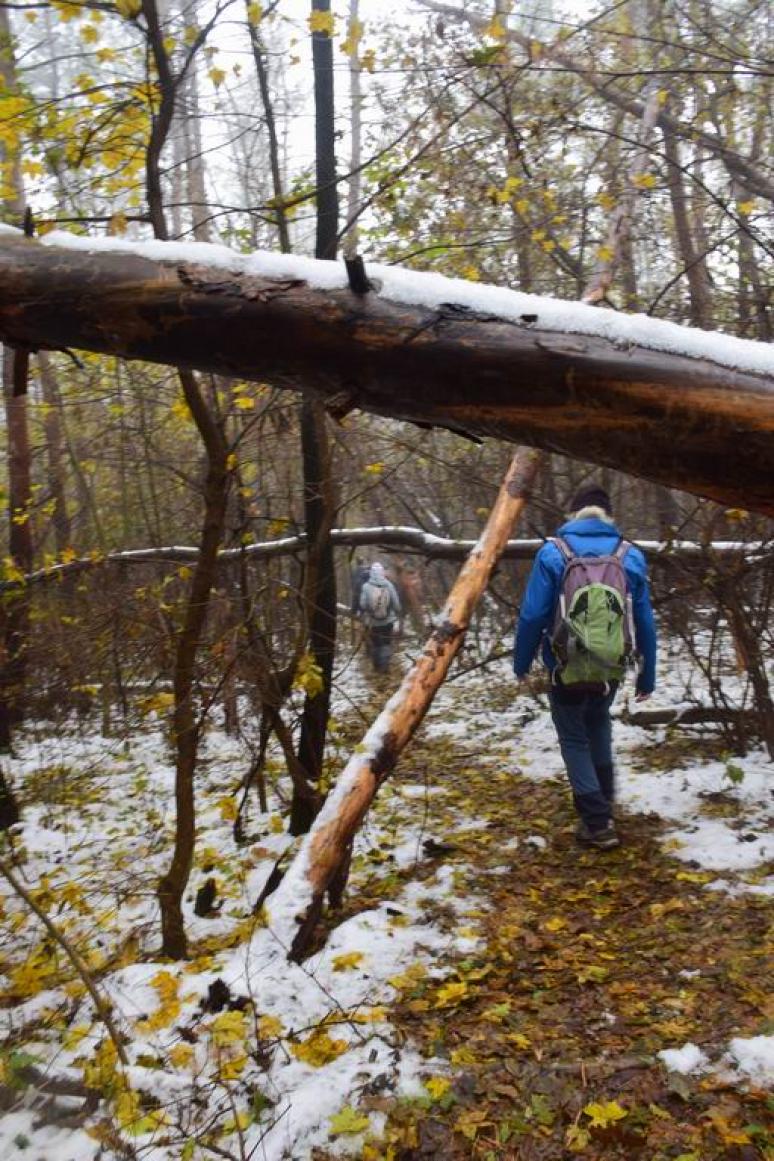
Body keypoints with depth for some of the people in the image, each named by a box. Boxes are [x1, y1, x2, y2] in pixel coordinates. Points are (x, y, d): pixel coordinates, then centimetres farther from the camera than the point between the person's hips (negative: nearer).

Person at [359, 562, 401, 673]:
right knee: (386, 644, 17)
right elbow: (396, 603, -7)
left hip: (371, 622, 0)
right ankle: (384, 666, 17)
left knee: (373, 644, 19)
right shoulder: (389, 585, -12)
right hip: (388, 621, 0)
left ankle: (377, 666, 30)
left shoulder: (366, 586, -15)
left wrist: (364, 617, 7)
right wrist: (396, 615, 11)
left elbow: (362, 605, -12)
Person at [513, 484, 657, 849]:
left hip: (567, 668, -3)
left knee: (575, 740, 11)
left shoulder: (553, 553, -9)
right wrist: (646, 676, 11)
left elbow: (532, 615, -11)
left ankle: (598, 822, 5)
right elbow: (645, 623, 1)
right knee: (598, 725, 29)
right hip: (611, 667, 3)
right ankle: (604, 799, 34)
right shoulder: (631, 555, -1)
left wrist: (521, 662, 3)